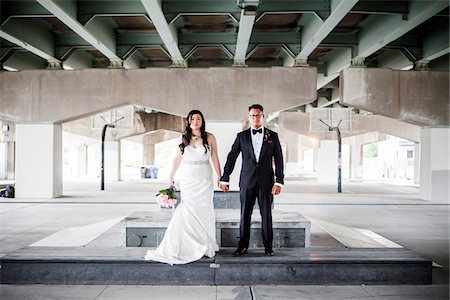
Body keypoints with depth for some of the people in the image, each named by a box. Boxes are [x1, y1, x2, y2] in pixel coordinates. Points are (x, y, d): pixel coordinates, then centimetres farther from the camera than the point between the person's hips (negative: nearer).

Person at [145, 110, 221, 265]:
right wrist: (171, 177, 10)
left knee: (204, 210, 4)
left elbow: (215, 158, 4)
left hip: (204, 179, -1)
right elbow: (177, 159, 9)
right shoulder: (183, 138, 5)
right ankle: (190, 246, 11)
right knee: (187, 211, -2)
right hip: (187, 179, 1)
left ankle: (205, 245, 20)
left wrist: (220, 177, 3)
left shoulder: (209, 137, 0)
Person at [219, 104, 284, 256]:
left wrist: (279, 181, -5)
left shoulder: (273, 136, 6)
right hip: (247, 182, 0)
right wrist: (225, 179, 0)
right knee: (245, 215, 5)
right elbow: (231, 157, 4)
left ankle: (268, 246, 19)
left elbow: (278, 160, 3)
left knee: (266, 215, 5)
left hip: (266, 182, 0)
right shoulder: (241, 136, 6)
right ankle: (243, 246, 17)